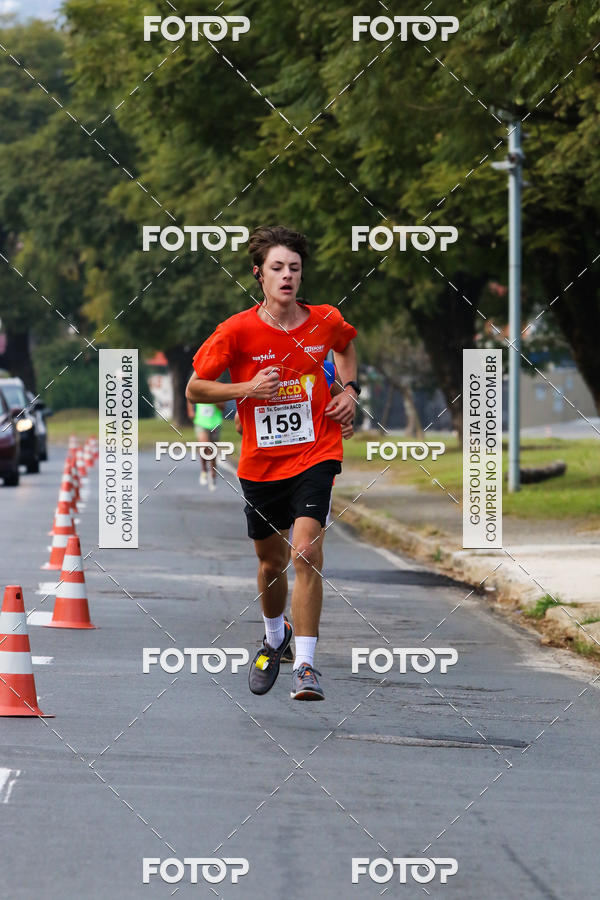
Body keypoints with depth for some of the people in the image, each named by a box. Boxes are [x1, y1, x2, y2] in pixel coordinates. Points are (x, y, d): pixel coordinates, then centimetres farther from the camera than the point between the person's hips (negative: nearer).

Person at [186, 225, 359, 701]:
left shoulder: (326, 321, -3)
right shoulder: (237, 330, -10)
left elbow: (346, 344, 23)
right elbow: (194, 389, -3)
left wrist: (350, 388, 6)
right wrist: (248, 388, -17)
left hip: (315, 455, -1)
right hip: (261, 463, 1)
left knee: (306, 552, -19)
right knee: (272, 561, 15)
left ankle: (306, 665, -16)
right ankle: (275, 637, 46)